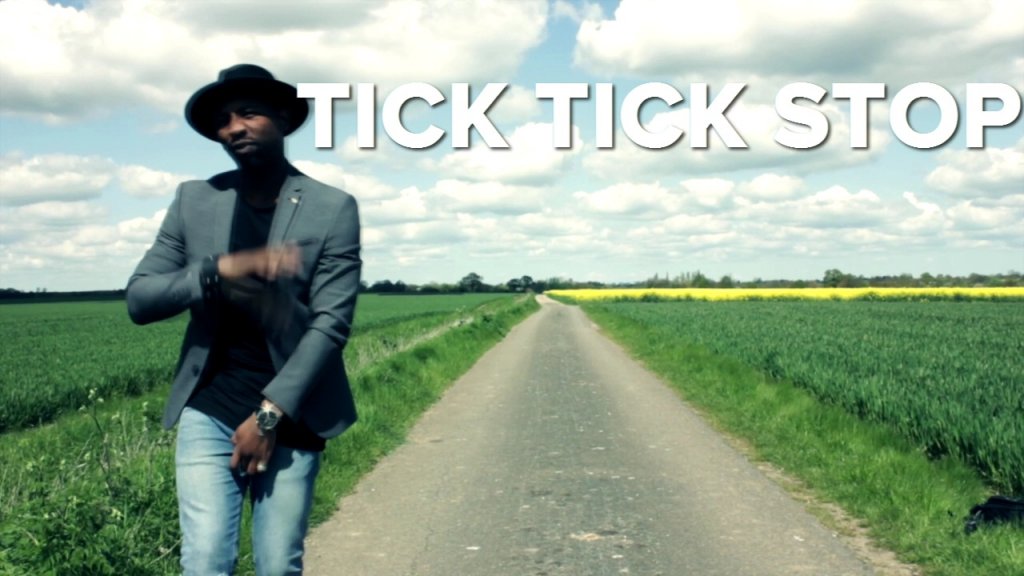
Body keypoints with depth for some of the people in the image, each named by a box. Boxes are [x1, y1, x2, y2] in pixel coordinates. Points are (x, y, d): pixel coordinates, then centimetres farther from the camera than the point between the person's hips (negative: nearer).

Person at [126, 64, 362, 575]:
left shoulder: (333, 208, -3)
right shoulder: (194, 201, 5)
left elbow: (330, 325, -8)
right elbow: (139, 300, 0)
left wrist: (270, 414, -13)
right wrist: (221, 269, -17)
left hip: (291, 418, -1)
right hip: (208, 413, 2)